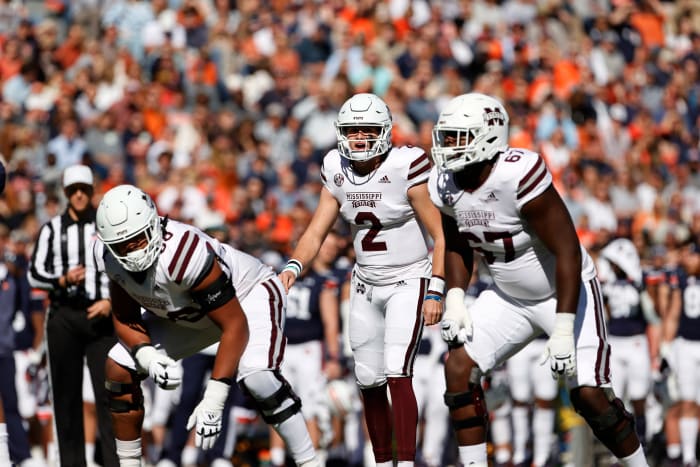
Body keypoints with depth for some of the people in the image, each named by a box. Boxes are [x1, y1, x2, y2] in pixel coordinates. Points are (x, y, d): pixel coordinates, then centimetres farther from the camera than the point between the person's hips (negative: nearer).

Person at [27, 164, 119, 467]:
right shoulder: (52, 229, 7)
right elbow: (34, 274, 6)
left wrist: (111, 300, -6)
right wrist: (63, 280, -12)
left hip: (99, 315, -1)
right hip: (63, 315, 1)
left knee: (108, 392, -9)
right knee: (66, 394, 2)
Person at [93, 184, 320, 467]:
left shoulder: (181, 252, -40)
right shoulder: (108, 256, -20)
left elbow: (235, 326, -35)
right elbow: (125, 318, -5)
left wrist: (213, 402, -38)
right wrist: (147, 357, -29)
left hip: (249, 295, -7)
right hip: (189, 313, 7)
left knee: (256, 377, -33)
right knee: (118, 369, -3)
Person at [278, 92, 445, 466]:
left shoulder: (405, 168, -18)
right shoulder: (337, 172, -2)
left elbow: (441, 236, -15)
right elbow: (316, 232, 1)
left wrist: (436, 292, -20)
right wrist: (293, 267, -18)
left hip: (408, 281, -6)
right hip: (366, 284, 6)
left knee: (397, 374, -19)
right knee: (369, 382, 8)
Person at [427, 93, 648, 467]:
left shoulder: (518, 176, -31)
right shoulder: (445, 185, -9)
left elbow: (568, 252, -28)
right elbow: (457, 246, 12)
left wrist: (563, 331, -29)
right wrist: (455, 299, -4)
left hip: (565, 292, -7)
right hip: (510, 296, 7)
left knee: (590, 394, -12)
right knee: (458, 367, -8)